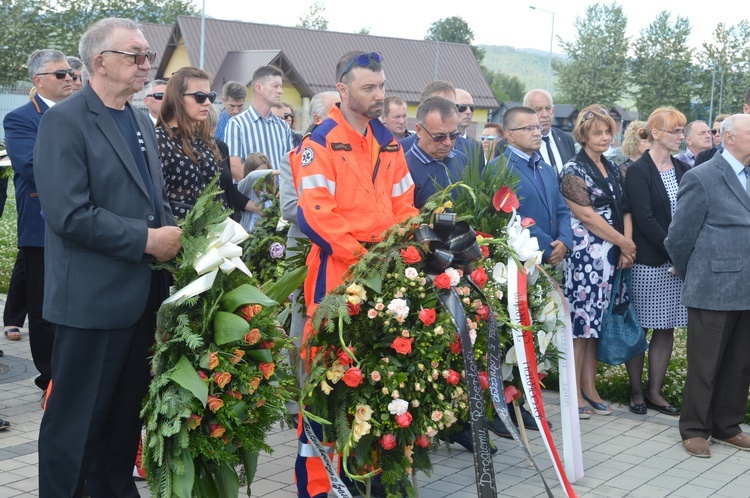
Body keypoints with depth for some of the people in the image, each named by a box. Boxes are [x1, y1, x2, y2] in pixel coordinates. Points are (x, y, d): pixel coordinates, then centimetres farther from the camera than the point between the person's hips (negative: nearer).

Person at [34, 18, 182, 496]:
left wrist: (172, 234, 4)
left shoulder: (142, 122, 15)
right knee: (76, 420, 2)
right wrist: (145, 240, -17)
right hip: (93, 299, -8)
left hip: (142, 295, 8)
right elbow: (69, 213, -20)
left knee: (127, 412, 17)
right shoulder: (65, 121, -11)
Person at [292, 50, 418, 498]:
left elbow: (403, 207, 15)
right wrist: (361, 256, -17)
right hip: (337, 270, -6)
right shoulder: (321, 143, -7)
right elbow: (315, 214, -15)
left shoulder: (389, 143, 13)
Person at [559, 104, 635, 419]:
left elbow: (624, 210, 12)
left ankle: (590, 387, 17)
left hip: (611, 256, 7)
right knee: (579, 322, -3)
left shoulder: (612, 169, 15)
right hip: (585, 255, -7)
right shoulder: (573, 171, -6)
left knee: (597, 322, 10)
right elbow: (587, 216, -12)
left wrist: (626, 247, -3)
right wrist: (623, 242, -8)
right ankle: (575, 393, 4)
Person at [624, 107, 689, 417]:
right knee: (638, 327, 3)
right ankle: (636, 392, 14)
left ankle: (655, 392, 17)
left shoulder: (682, 170, 11)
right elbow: (644, 219, -14)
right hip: (647, 261, -6)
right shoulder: (638, 171, -7)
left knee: (667, 327, 8)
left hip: (677, 260, 6)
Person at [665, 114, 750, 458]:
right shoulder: (701, 178, -8)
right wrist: (690, 276, 6)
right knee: (705, 364, 4)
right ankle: (694, 429, 16)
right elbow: (679, 236, -4)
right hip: (714, 291, -6)